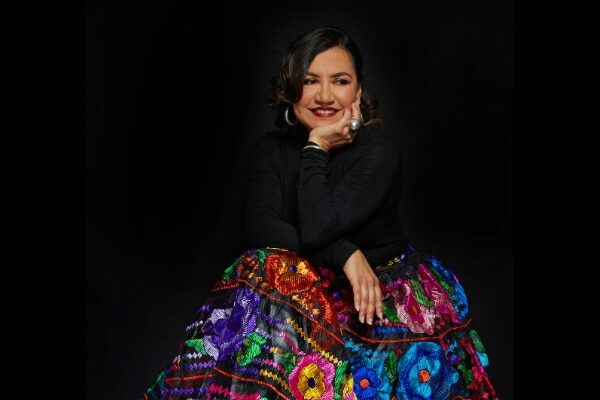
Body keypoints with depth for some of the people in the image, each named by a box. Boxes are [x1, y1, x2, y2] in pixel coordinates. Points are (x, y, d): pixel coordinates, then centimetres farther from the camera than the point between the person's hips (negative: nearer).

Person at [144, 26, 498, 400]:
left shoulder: (379, 150, -16)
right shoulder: (271, 149, -1)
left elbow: (317, 229, -26)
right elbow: (259, 226, -15)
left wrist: (316, 148, -19)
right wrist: (343, 253, -25)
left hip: (379, 285, -3)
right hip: (311, 283, 3)